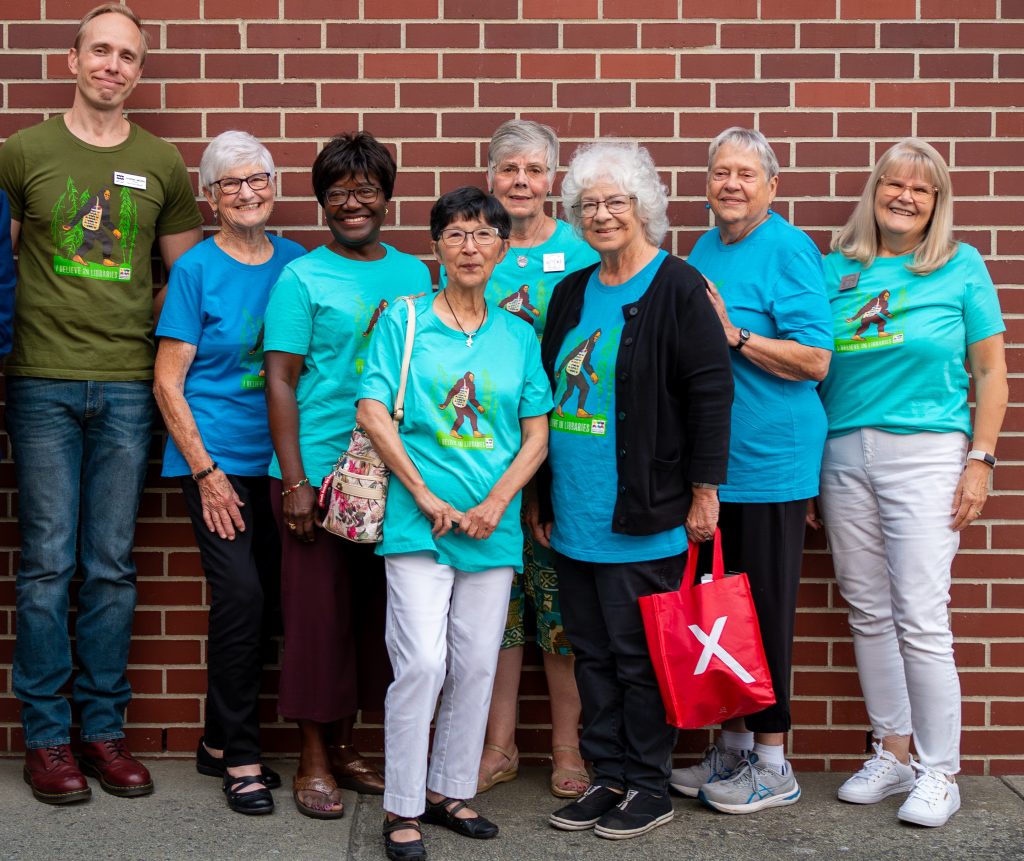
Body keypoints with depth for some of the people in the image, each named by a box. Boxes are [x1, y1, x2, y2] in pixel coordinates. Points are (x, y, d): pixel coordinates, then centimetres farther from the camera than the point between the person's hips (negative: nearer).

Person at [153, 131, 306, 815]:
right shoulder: (197, 269, -5)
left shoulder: (297, 263, 7)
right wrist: (206, 472, -11)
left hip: (280, 460, 5)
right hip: (216, 460, -5)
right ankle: (241, 759, 5)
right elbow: (168, 381, -5)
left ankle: (219, 742, 24)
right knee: (241, 596, -11)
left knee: (270, 598, 7)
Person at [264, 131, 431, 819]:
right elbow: (281, 381, -6)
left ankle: (343, 745, 26)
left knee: (373, 612, 11)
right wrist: (294, 482, -12)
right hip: (318, 474, -4)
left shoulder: (414, 274, 11)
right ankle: (314, 761, 15)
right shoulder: (302, 278, -2)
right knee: (318, 611, 1)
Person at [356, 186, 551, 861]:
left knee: (476, 665, 8)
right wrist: (425, 496, -10)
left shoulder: (518, 336, 10)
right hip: (418, 522, -3)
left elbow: (537, 435, 8)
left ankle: (450, 791, 24)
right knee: (421, 664, -9)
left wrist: (494, 504, -7)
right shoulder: (405, 320, 1)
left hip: (494, 524, 4)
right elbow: (372, 413, -5)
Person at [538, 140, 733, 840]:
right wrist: (542, 496, 18)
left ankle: (650, 789, 17)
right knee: (592, 652, 12)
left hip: (643, 517, -7)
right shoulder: (573, 293, 13)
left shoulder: (678, 288, -8)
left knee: (638, 654, 2)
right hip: (575, 514, 7)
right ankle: (609, 777, 25)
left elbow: (712, 393, -11)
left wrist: (704, 492, -13)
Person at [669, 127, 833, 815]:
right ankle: (733, 745, 27)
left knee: (765, 608, 1)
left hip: (769, 461, -7)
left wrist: (733, 334, -21)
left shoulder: (790, 250, -9)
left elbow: (815, 358, -16)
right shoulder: (703, 251, 14)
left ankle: (773, 764, 14)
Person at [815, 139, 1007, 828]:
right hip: (843, 455, 4)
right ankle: (893, 754, 23)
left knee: (921, 621, -6)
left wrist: (981, 461, -4)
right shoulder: (836, 270, 9)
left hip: (925, 454, -3)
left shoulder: (962, 267, 3)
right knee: (869, 615, 9)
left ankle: (941, 772, 8)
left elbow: (990, 372, 3)